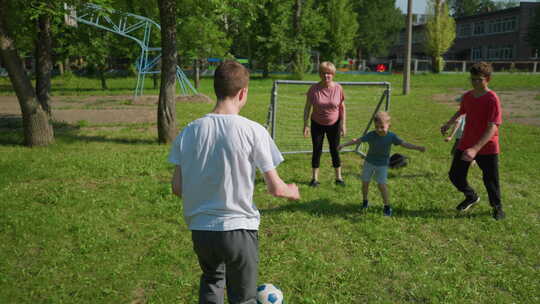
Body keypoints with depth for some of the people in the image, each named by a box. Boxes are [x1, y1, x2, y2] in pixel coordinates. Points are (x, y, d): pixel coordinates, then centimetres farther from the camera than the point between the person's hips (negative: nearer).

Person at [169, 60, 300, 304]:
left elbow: (177, 188, 1)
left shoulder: (189, 131, -4)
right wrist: (292, 192, 13)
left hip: (200, 230, 4)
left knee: (212, 279, 32)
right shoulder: (253, 131, -14)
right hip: (239, 229, -3)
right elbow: (275, 188, -10)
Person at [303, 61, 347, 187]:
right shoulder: (314, 89, -12)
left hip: (334, 124, 0)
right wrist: (306, 125, -8)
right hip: (317, 124, 0)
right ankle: (315, 178, 16)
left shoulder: (338, 88, -10)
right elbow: (307, 107, -5)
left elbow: (342, 108, -3)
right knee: (317, 151, 5)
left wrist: (343, 125, -6)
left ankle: (339, 177, 20)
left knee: (334, 150, 7)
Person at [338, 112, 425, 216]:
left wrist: (418, 148, -24)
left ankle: (387, 206, 4)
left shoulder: (391, 136, -16)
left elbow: (404, 144, -15)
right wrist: (344, 145, -13)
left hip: (382, 165, -2)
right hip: (369, 162, 2)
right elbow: (358, 140, -13)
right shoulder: (371, 135, -16)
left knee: (381, 184, -11)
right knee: (365, 183, 8)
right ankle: (365, 202, 32)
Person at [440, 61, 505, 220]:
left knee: (490, 180, 6)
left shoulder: (493, 99, -20)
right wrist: (449, 123, 14)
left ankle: (497, 207, 35)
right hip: (465, 145, 6)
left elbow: (492, 128, -27)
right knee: (455, 175, 6)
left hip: (487, 148, -5)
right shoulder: (467, 96, 1)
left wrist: (475, 149, -36)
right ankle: (471, 197, 35)